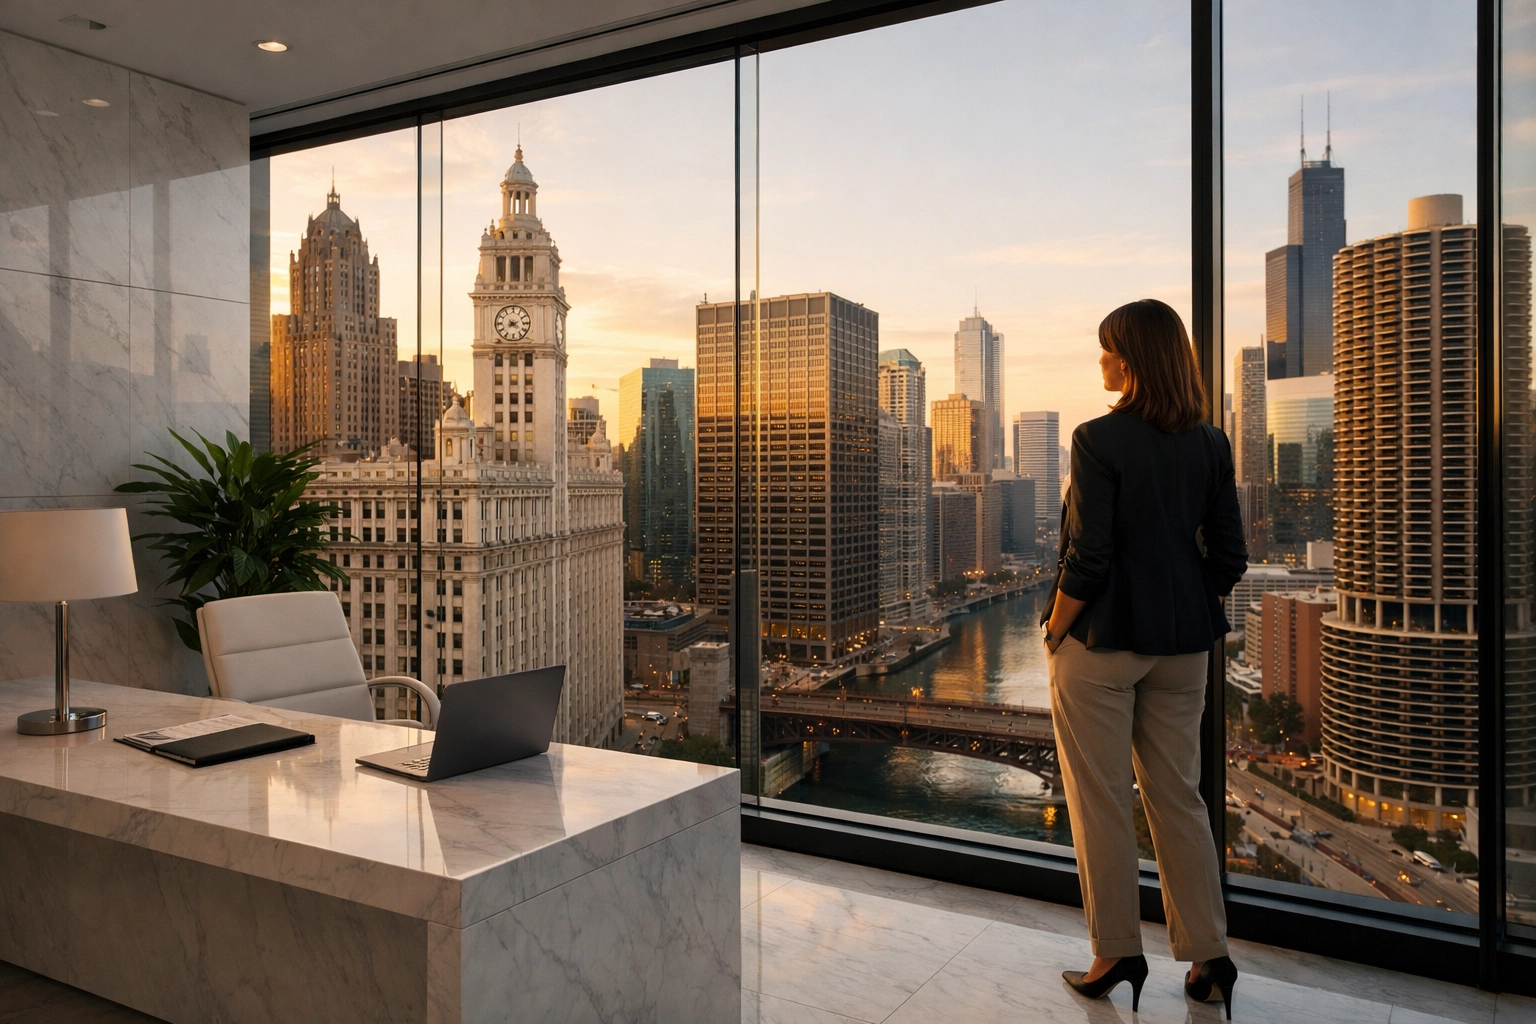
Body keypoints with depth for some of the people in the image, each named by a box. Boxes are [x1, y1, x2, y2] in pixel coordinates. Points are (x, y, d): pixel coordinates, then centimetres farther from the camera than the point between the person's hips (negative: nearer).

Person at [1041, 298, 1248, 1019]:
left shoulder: (1099, 439, -15)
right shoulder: (1210, 443, 4)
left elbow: (1088, 557, -18)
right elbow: (1229, 558, 4)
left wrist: (1055, 633, -6)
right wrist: (1188, 615, 16)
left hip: (1101, 641, -6)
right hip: (1182, 646, 6)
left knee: (1101, 803, 7)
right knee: (1178, 796, 16)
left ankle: (1117, 955, 17)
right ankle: (1209, 956, 22)